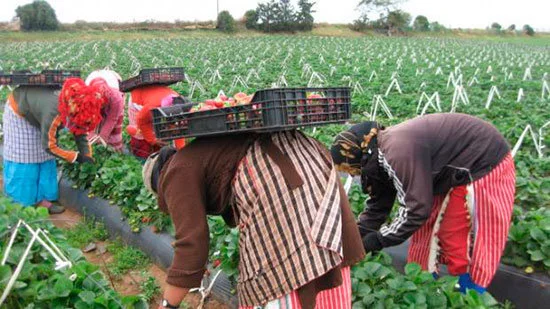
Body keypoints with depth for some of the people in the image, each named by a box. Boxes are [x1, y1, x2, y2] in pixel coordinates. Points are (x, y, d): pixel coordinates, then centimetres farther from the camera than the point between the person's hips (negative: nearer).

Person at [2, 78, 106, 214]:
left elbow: (81, 136, -11)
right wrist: (77, 157, -33)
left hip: (36, 114, 7)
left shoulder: (76, 111, -23)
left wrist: (88, 160, -18)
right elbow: (49, 146, -36)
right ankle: (19, 204, 5)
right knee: (22, 156, -5)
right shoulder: (54, 112, -44)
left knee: (43, 156, 3)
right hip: (18, 110, -7)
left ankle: (41, 199, 8)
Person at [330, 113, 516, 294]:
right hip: (455, 171, 9)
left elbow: (416, 208, -30)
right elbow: (378, 206, 4)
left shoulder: (399, 152, -34)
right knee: (426, 229, 11)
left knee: (455, 239, -6)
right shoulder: (380, 154, -2)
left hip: (484, 165, -9)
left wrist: (376, 240, -22)